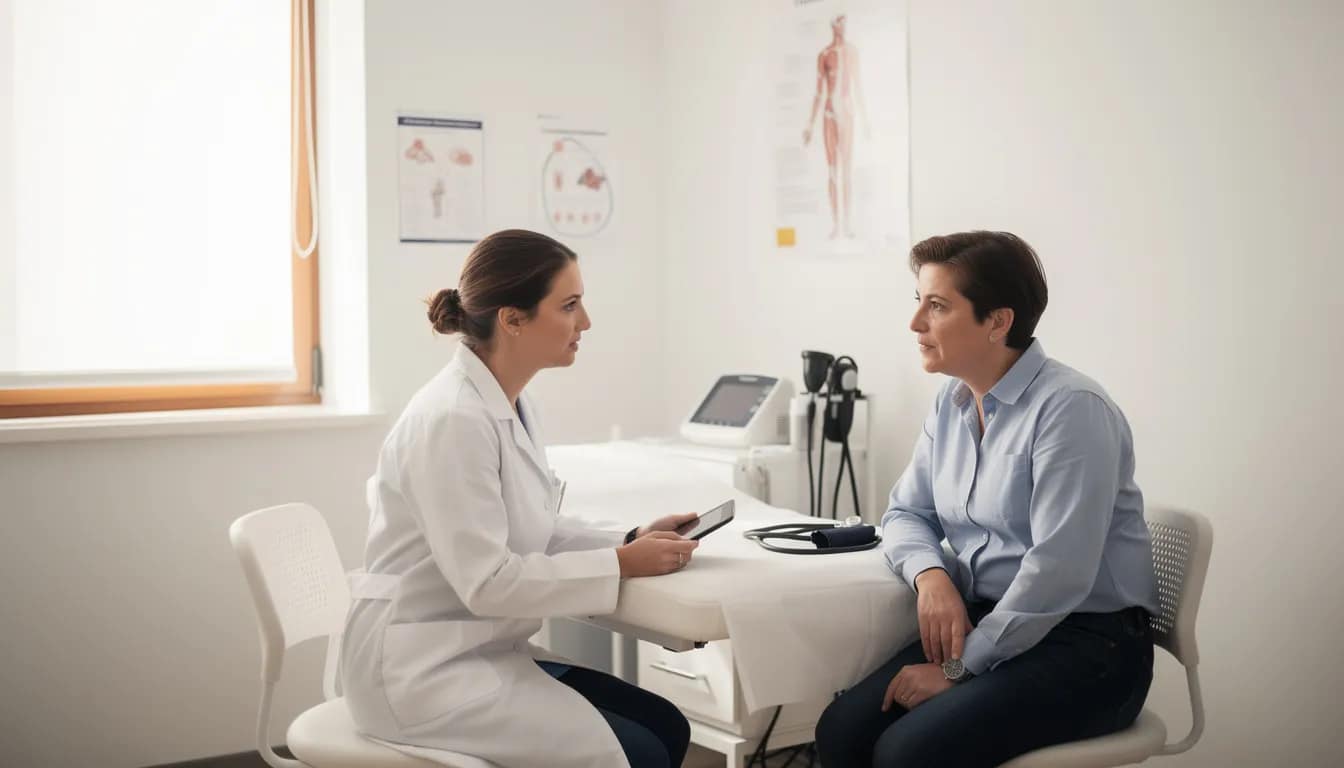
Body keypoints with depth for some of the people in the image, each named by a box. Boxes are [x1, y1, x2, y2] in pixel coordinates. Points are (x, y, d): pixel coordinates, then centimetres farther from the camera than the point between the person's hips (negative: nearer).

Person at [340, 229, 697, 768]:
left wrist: (630, 542, -3)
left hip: (484, 653, 9)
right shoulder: (454, 419, -23)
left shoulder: (514, 406, 6)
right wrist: (622, 565, -19)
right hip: (423, 671, -9)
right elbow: (486, 581, -25)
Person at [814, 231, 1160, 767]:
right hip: (983, 625, 7)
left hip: (1085, 645, -7)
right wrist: (931, 577, -8)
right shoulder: (953, 402, 8)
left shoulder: (1070, 408, -17)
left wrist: (958, 670, -18)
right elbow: (907, 512, 15)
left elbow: (1057, 572, -23)